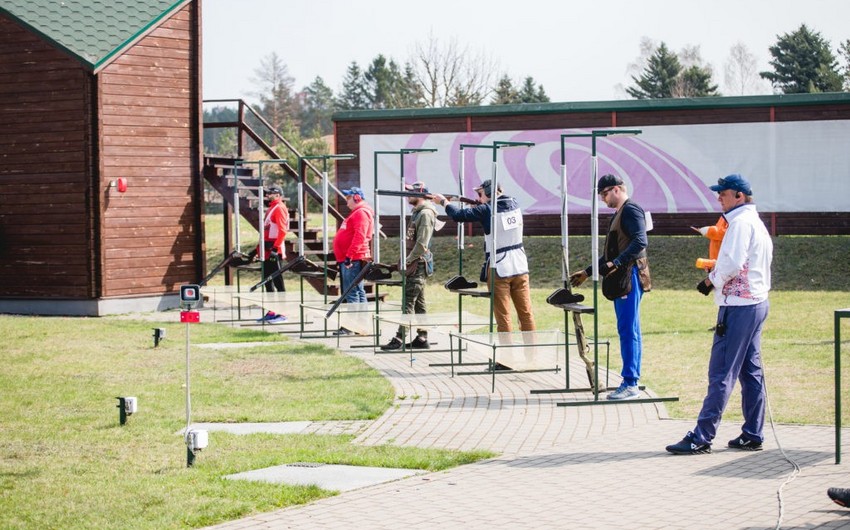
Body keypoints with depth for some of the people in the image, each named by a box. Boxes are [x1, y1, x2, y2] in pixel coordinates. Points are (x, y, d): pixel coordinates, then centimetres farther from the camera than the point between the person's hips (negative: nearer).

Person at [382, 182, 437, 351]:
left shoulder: (426, 214, -14)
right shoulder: (417, 213, 18)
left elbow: (421, 243, -20)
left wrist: (407, 261, -16)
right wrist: (407, 261, 14)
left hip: (419, 263, -10)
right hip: (414, 263, 10)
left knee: (408, 301, -12)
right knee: (419, 302, 11)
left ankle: (399, 339, -14)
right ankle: (422, 338, 14)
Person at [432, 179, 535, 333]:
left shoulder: (487, 210, -11)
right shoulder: (514, 205, 5)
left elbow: (458, 215, -11)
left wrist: (443, 202, 5)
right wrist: (480, 204, 15)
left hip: (499, 270, -5)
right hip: (520, 268, 5)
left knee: (503, 317, 1)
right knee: (526, 314, 7)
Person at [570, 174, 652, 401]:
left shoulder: (631, 210, -9)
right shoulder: (618, 214, 22)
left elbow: (640, 242, -23)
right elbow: (610, 253, 29)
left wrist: (615, 263, -28)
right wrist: (587, 272, 28)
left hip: (630, 276, -10)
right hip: (621, 280, 10)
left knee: (628, 330, -11)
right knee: (629, 331, 10)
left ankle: (630, 383, -12)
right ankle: (632, 380, 13)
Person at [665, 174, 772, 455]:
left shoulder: (741, 222, -12)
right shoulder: (757, 223, 19)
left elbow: (732, 263, -23)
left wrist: (711, 281, -8)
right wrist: (718, 275, 9)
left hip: (738, 305, -11)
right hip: (757, 302, 11)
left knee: (721, 374, -10)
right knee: (751, 371, 12)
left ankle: (701, 437, -10)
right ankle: (753, 435, 14)